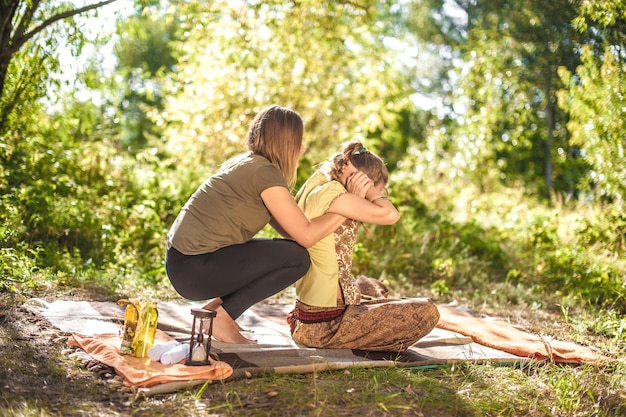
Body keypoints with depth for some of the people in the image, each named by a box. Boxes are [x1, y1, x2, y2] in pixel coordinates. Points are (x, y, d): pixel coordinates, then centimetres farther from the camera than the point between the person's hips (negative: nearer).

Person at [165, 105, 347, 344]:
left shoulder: (243, 163, 14)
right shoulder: (265, 173, -15)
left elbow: (289, 230, 13)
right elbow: (305, 236, -16)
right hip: (193, 269, -10)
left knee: (281, 251, 19)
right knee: (297, 257, -11)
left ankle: (218, 304, 11)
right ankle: (222, 316, -5)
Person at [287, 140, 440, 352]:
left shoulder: (315, 190, 13)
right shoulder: (329, 192, -17)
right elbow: (390, 214, -22)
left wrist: (356, 199, 4)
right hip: (325, 322, -11)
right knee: (425, 312, -5)